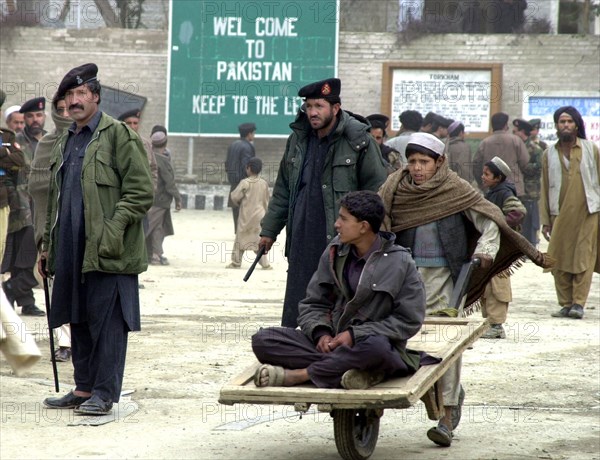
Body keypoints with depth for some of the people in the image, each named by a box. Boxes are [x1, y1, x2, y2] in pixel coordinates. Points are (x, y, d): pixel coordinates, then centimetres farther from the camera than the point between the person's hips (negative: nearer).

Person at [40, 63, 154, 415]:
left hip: (107, 251, -8)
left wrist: (112, 231, -17)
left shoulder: (119, 135, -4)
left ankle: (105, 392, -2)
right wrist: (47, 247, 19)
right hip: (71, 251, 8)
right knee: (78, 320, 10)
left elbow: (141, 191, -9)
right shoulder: (64, 144, 21)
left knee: (107, 320, -5)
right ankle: (84, 388, 18)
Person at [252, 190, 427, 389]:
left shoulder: (399, 262, -5)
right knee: (262, 339, -15)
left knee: (375, 347, -43)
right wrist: (321, 333, -9)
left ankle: (298, 375, -25)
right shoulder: (334, 253, 8)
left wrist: (355, 335, -15)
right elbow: (313, 304, 14)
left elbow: (408, 321, -7)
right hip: (332, 342, 5)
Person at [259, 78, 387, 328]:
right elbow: (283, 190, 20)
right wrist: (269, 230, 17)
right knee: (294, 313, 6)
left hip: (341, 241, -5)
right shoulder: (298, 139, 12)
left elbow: (376, 191, -4)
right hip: (301, 239, 5)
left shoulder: (358, 140, -5)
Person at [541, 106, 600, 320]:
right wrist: (545, 220, 5)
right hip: (560, 214, 2)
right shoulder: (549, 154, 10)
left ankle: (579, 303, -6)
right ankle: (566, 304, 6)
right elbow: (545, 189, 10)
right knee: (559, 262, -1)